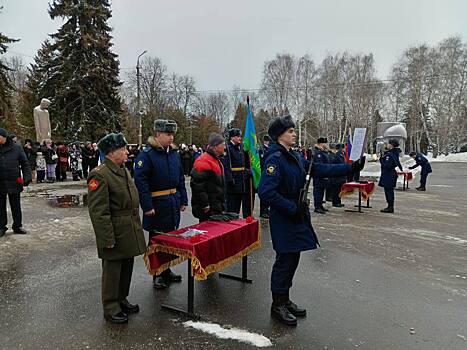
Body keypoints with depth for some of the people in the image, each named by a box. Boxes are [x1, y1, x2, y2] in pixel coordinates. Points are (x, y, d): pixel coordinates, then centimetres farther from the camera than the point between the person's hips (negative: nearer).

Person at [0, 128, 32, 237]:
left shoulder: (16, 148, -1)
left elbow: (25, 163, 2)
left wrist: (27, 177, -8)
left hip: (14, 182, -1)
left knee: (16, 206, 10)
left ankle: (17, 226, 22)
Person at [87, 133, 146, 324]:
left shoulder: (124, 170, 11)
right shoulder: (99, 175, -18)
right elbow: (98, 211, -20)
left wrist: (137, 227, 19)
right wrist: (108, 239, -19)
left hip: (130, 232, 8)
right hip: (115, 234, -8)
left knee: (127, 267, 19)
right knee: (112, 271, 7)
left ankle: (121, 299, 38)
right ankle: (111, 309, 25)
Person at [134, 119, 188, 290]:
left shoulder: (174, 153, 9)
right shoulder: (146, 154, -13)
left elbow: (180, 178, 14)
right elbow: (140, 181, -18)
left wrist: (183, 200, 10)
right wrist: (147, 206, -22)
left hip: (173, 204, 7)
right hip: (157, 205, -7)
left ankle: (166, 270, 34)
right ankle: (157, 275, 22)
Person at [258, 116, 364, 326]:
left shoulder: (295, 157, 11)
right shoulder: (275, 159, -18)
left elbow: (320, 169, 12)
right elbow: (266, 192, -26)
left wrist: (351, 168, 8)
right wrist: (292, 208, -21)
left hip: (297, 217, 9)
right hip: (284, 220, -9)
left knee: (292, 259, 16)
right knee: (285, 260, 2)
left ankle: (285, 300, 33)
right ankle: (278, 305, 21)